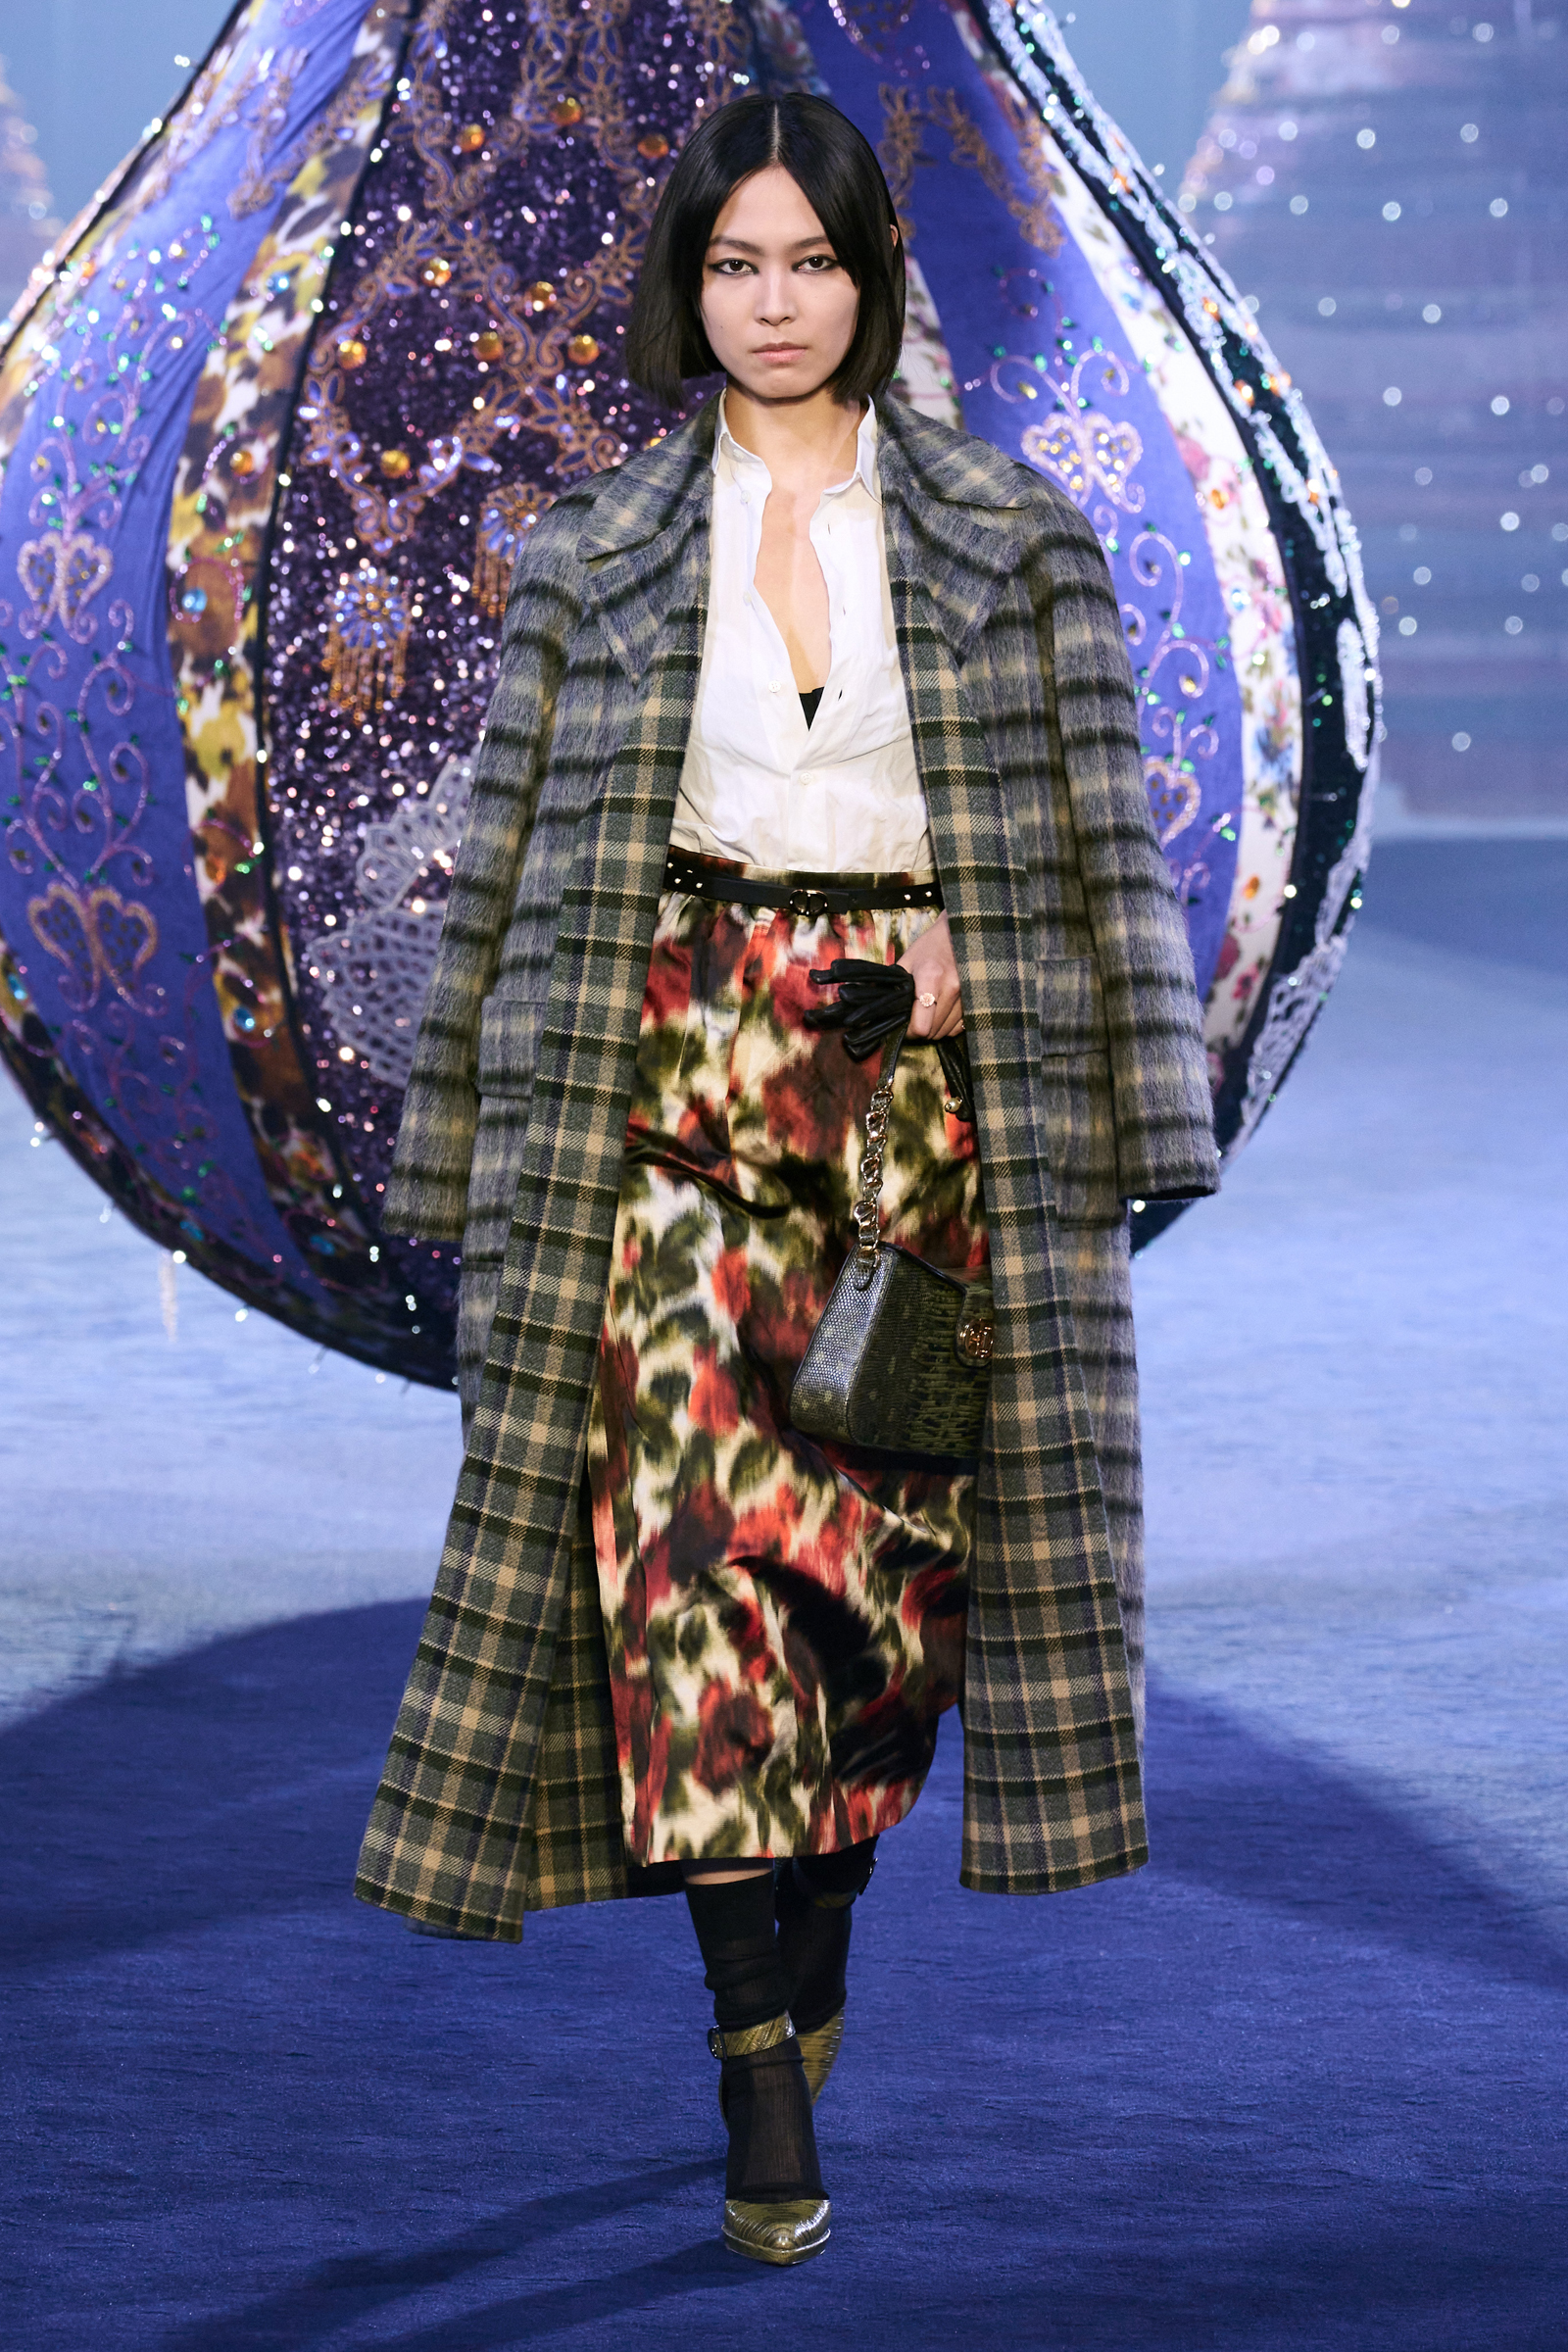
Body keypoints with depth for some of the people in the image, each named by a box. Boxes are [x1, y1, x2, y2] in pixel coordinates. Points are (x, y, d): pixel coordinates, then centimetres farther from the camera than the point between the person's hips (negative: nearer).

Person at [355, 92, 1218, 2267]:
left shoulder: (1014, 536, 8)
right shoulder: (596, 556, 9)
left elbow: (1106, 825, 5)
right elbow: (510, 855, 11)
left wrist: (1138, 1107, -1)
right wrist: (466, 1142, 9)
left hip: (930, 1082, 1)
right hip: (677, 1067, 0)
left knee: (891, 1539, 3)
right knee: (701, 1532, -12)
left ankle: (813, 1961, 23)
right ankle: (768, 2088, -10)